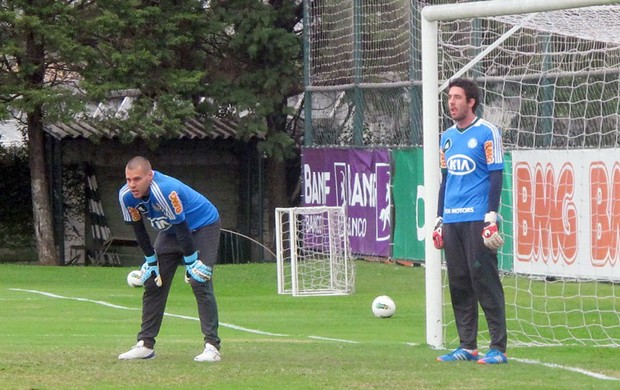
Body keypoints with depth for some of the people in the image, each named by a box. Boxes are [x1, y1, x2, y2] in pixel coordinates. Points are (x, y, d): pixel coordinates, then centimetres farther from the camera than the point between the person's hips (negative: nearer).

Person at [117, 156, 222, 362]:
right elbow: (138, 229, -2)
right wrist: (150, 261, 1)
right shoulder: (126, 196, -16)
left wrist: (191, 262, -23)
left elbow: (181, 227, -30)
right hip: (169, 232, 7)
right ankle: (145, 344, 8)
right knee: (153, 283, 2)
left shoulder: (165, 191, -37)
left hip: (203, 227, -7)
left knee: (200, 284, -18)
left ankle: (212, 346, -18)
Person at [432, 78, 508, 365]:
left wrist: (491, 219, -13)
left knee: (485, 281, -8)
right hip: (451, 221, 7)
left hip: (477, 220, -7)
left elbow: (496, 177, -6)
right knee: (458, 283, 6)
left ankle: (498, 348, -6)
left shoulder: (486, 134, -3)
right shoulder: (447, 137, 17)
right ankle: (467, 346, 11)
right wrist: (439, 220, 18)